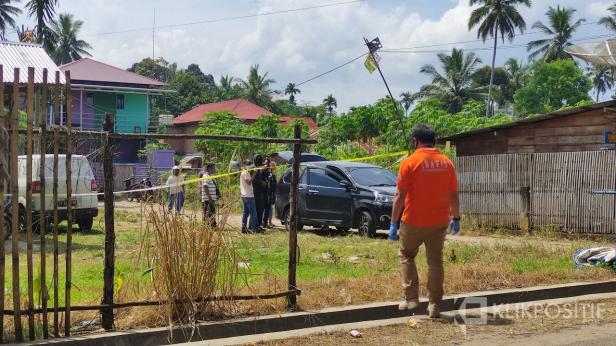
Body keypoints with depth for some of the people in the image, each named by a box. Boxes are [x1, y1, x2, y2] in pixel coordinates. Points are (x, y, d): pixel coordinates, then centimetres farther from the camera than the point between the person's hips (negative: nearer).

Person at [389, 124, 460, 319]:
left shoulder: (410, 163, -11)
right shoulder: (446, 163, 2)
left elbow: (400, 196, -12)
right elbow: (454, 195, 6)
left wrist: (394, 222, -6)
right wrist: (456, 218, 17)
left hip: (413, 222, -3)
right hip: (439, 222, 3)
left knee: (406, 257, 16)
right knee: (435, 262, 9)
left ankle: (411, 298, 9)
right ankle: (434, 305, 8)